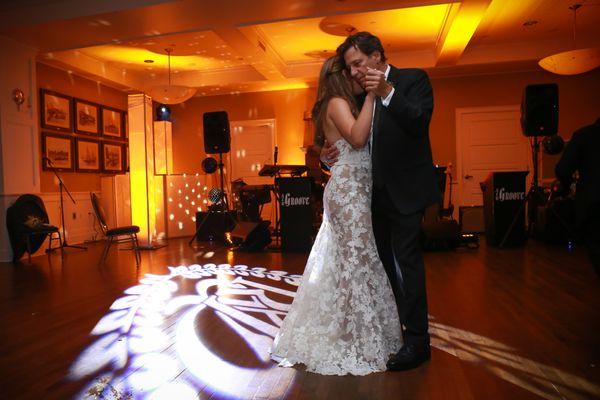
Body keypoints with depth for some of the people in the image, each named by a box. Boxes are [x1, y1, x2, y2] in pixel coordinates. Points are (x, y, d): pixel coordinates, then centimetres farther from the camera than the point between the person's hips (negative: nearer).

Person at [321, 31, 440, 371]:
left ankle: (417, 341, 8)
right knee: (385, 261, 13)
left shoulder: (413, 79, -5)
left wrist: (387, 92, -28)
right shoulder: (366, 93, 13)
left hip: (405, 189, -7)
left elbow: (420, 122, -21)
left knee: (406, 261, -5)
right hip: (378, 191, 7)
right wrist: (331, 154, -4)